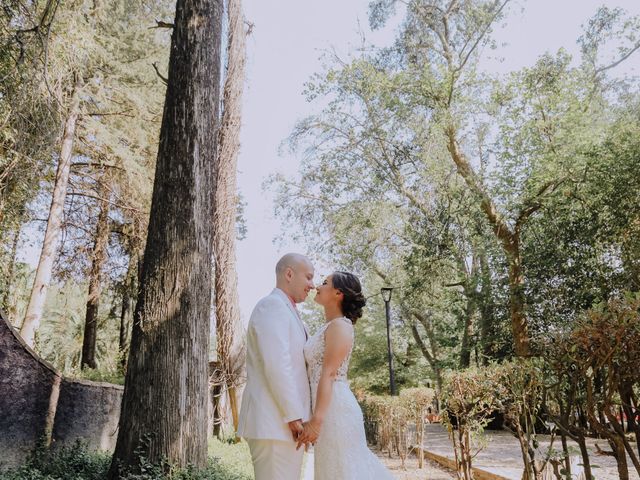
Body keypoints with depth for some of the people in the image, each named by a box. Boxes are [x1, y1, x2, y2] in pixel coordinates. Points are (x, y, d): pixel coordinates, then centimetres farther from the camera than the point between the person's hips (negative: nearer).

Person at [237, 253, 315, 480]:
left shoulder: (286, 311, 22)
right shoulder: (272, 305, -10)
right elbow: (276, 364, -19)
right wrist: (294, 415, -19)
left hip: (284, 421, 10)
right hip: (273, 421, -10)